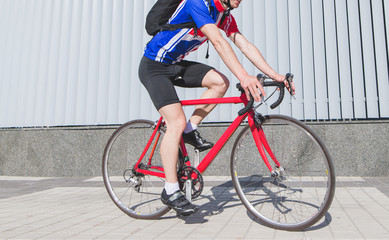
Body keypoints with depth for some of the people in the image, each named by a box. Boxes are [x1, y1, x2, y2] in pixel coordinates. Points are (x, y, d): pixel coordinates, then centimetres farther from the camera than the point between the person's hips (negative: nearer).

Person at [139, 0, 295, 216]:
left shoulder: (225, 17, 5)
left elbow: (246, 46, -2)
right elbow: (218, 42, -35)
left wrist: (275, 75, -11)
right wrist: (244, 77, -45)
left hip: (177, 64, 8)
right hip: (154, 66, -8)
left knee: (220, 81, -10)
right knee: (177, 122, -19)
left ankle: (190, 130, 2)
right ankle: (170, 191, -11)